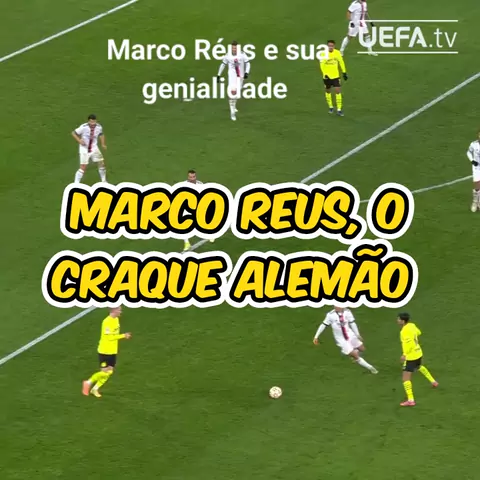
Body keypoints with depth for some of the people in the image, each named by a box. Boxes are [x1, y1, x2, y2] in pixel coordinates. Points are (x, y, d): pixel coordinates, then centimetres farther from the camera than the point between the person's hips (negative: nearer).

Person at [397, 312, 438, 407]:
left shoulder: (405, 331, -25)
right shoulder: (412, 325, 2)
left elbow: (409, 344, -35)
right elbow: (418, 332, 22)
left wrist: (404, 354, -35)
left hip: (411, 356, -9)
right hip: (418, 353, 9)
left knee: (405, 378, -7)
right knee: (419, 367, 40)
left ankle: (410, 400, -10)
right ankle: (433, 382, 54)